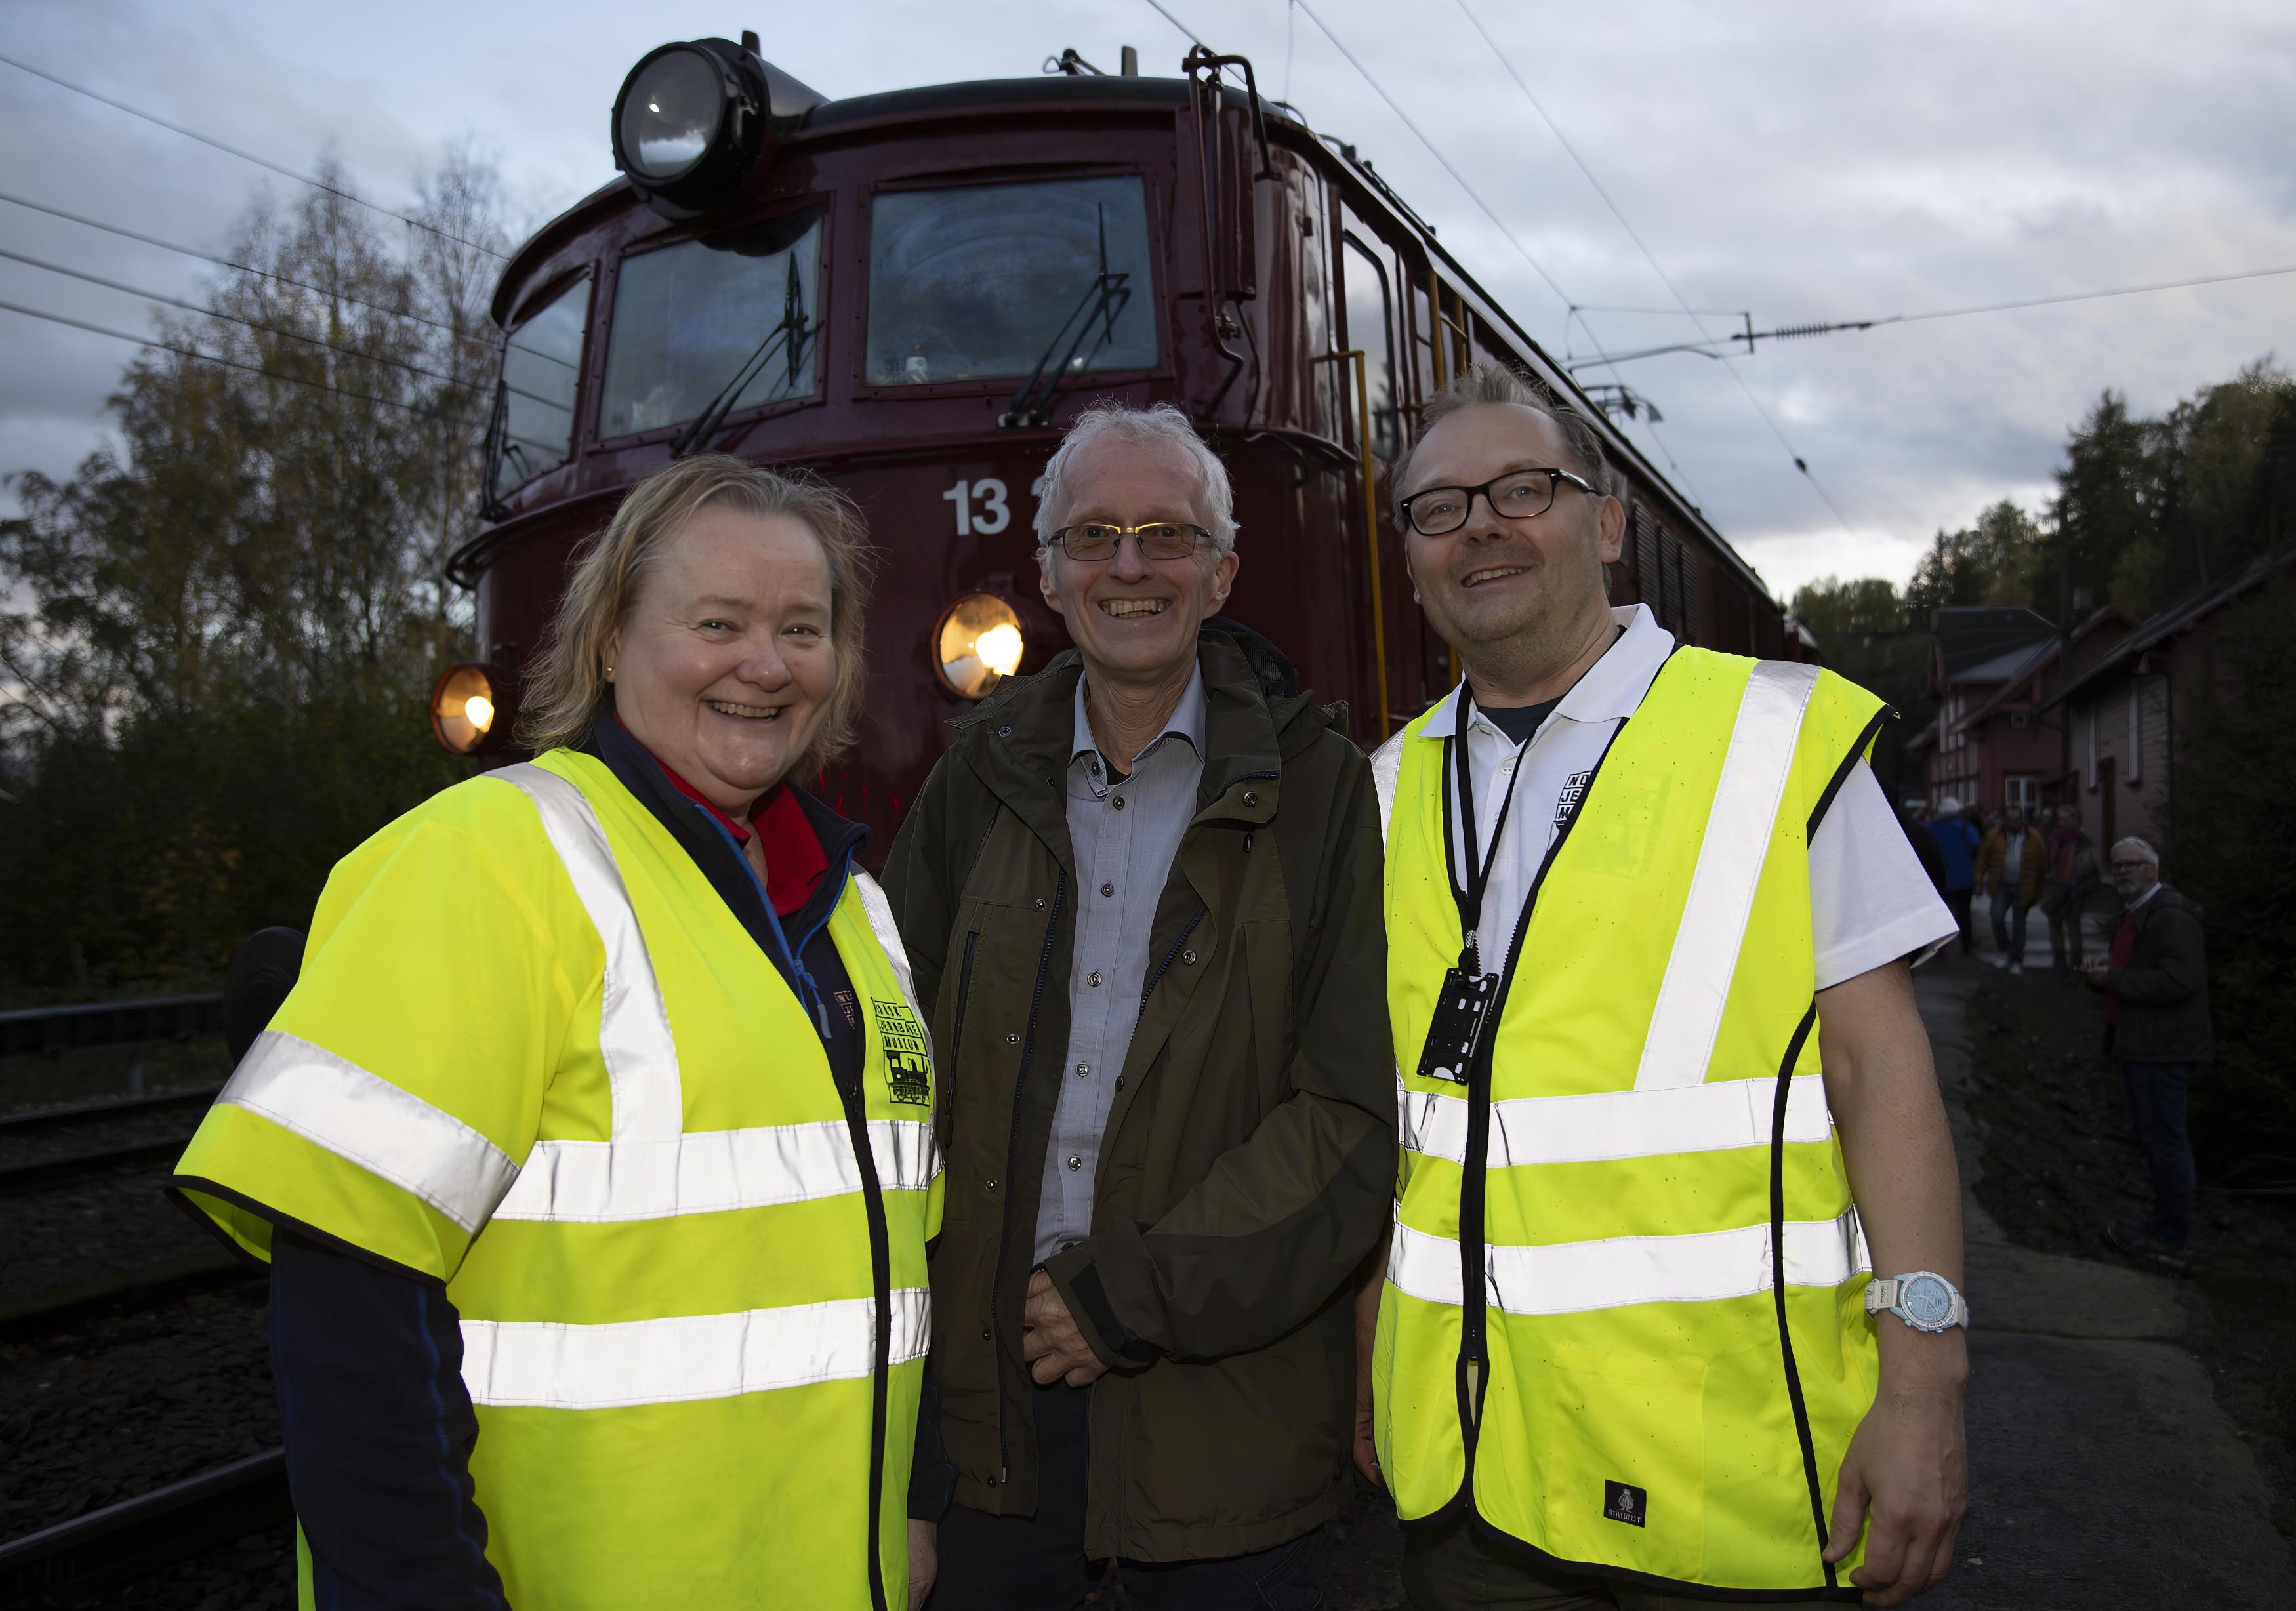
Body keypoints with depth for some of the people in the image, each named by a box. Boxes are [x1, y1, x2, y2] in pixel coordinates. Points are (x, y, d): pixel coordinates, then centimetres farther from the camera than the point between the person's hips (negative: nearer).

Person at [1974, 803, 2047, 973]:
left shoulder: (2034, 837, -5)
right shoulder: (1995, 836, -3)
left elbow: (2044, 861, -3)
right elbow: (1983, 857, 0)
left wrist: (2043, 887, -5)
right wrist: (1980, 881, -4)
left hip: (2023, 888, -1)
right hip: (2001, 886, 1)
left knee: (2018, 925, 8)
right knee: (1997, 918, -11)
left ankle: (2016, 961, 20)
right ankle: (2003, 950, 13)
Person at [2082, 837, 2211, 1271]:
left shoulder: (2172, 917, -17)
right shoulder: (2138, 914, 18)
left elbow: (2180, 980, -27)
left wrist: (2114, 979, -20)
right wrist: (2106, 969, 9)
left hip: (2161, 1050, -11)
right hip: (2140, 1046, 11)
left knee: (2165, 1140, -5)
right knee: (2150, 1136, 18)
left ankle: (2172, 1239, 3)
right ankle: (2166, 1224, 29)